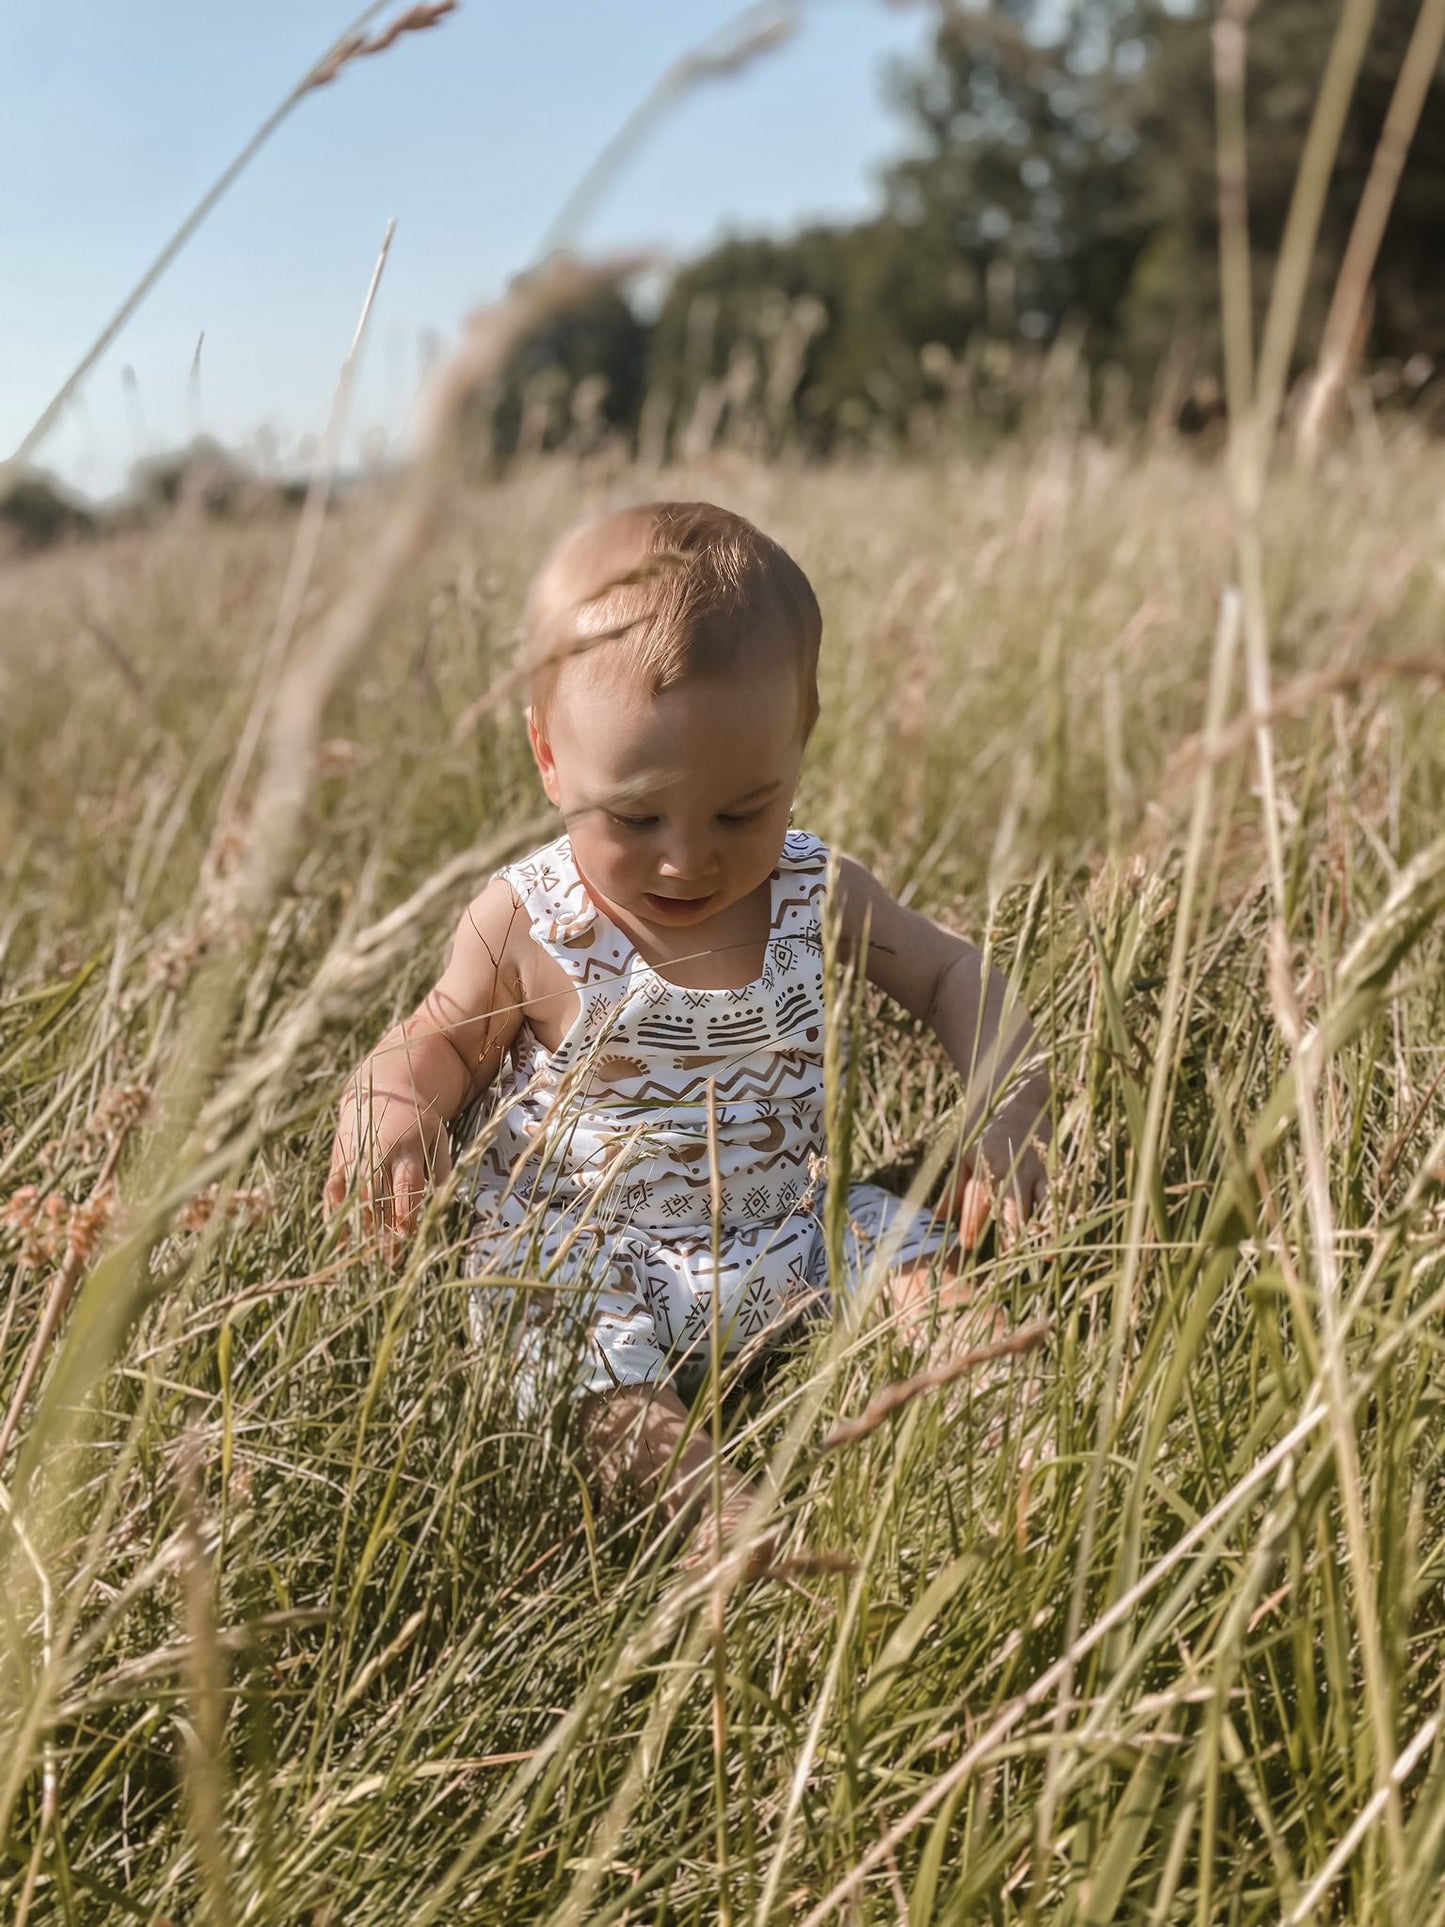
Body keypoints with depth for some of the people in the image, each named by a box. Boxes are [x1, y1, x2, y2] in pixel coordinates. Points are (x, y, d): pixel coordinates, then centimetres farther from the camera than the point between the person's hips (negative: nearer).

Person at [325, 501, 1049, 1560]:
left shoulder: (819, 895, -5)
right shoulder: (526, 925, -11)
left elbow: (952, 973, 10)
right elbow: (445, 1038, 6)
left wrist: (1009, 1097, -8)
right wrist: (393, 1100, -18)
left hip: (789, 1243, 3)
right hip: (590, 1264, -3)